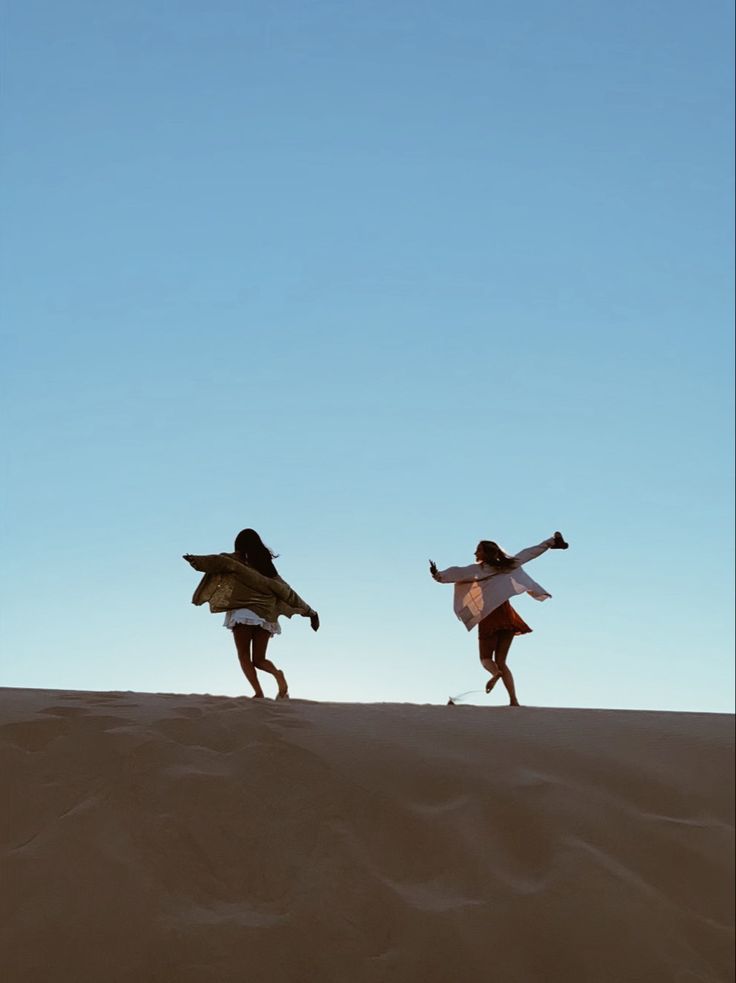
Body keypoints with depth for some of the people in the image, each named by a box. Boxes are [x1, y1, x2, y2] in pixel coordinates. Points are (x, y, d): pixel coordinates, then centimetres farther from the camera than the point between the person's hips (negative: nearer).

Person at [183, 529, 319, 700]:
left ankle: (258, 692, -18)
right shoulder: (267, 566, 22)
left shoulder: (237, 559, 8)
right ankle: (277, 674, -20)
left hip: (243, 613, -4)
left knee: (244, 657, 2)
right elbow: (286, 592, 24)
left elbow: (219, 561, -14)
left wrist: (197, 560, -30)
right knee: (259, 659, 11)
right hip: (265, 616, 4)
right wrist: (309, 611, 29)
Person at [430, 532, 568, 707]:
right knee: (501, 660, 9)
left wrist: (439, 575, -28)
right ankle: (514, 700, -5)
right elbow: (530, 552, 18)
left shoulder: (478, 569, -3)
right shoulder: (508, 564, 10)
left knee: (485, 658, 9)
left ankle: (496, 673, -27)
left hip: (489, 617, -5)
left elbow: (458, 573, -19)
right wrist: (551, 541, 27)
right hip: (507, 615, 5)